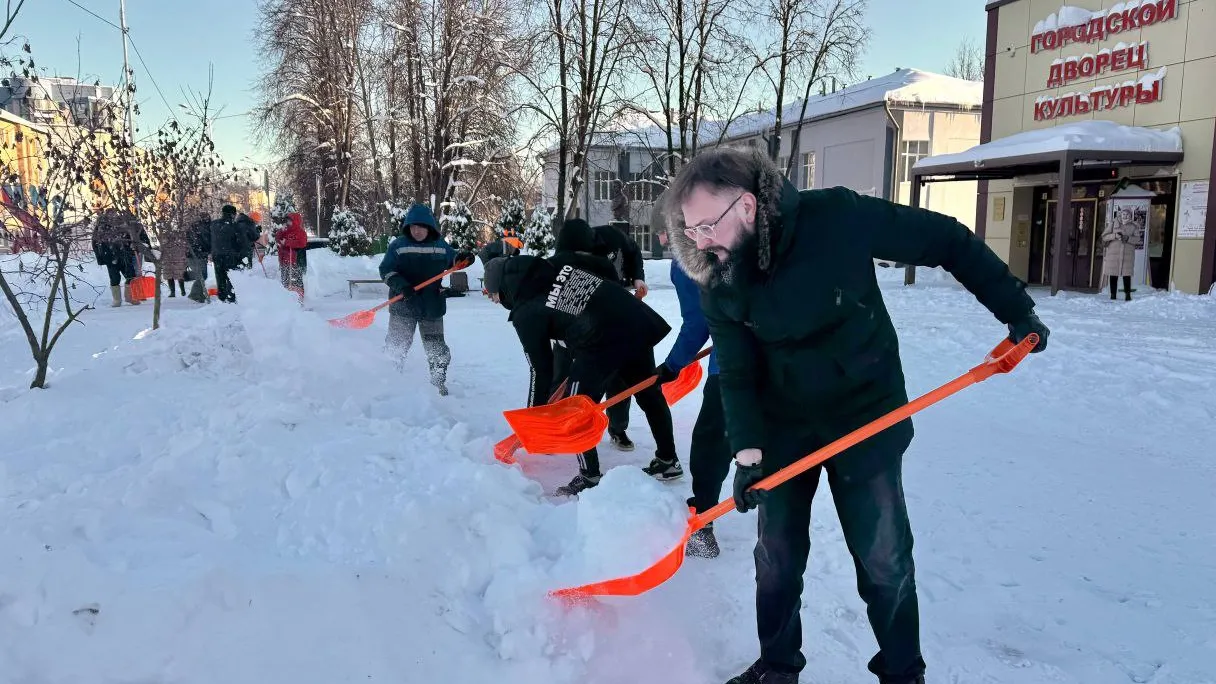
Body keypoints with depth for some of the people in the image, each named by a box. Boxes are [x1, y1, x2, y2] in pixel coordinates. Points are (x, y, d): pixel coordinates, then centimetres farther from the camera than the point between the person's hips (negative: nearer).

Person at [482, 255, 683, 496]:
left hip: (601, 342, -8)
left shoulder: (525, 314, -2)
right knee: (650, 394, 22)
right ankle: (668, 461, 38)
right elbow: (609, 273, 16)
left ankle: (590, 478, 16)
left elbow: (541, 371, 3)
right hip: (639, 320, 8)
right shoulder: (557, 264, 11)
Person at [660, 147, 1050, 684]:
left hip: (867, 417, -2)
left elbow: (949, 242, -12)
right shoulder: (718, 282, -13)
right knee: (777, 558, 10)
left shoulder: (838, 217, -23)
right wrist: (748, 450, -20)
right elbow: (737, 373, -10)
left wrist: (1015, 308, -9)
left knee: (885, 562, 5)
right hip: (783, 426, 3)